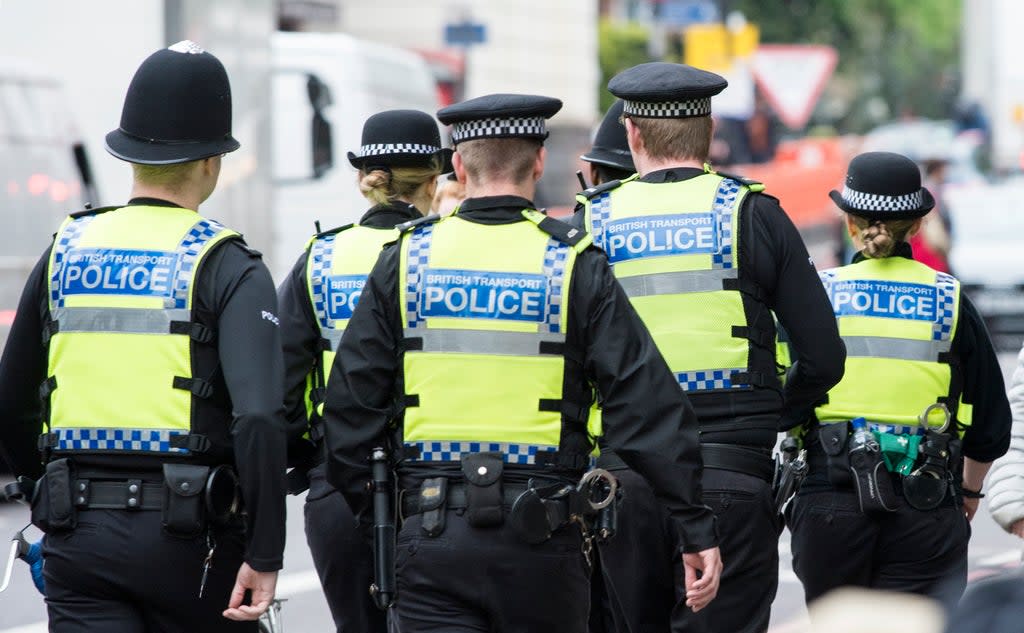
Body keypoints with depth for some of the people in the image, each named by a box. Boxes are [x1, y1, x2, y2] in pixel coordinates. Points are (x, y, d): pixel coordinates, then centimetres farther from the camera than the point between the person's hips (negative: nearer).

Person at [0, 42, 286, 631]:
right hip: (186, 537, -3)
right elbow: (258, 417, -19)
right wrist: (265, 555, -16)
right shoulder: (228, 268, -6)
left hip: (79, 538, 3)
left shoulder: (67, 252, 9)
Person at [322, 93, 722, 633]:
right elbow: (647, 404, -5)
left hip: (432, 533, 1)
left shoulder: (405, 261, 3)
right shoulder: (573, 267, -2)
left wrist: (360, 507, 18)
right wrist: (695, 527, -3)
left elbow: (352, 401, 5)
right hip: (541, 536, 0)